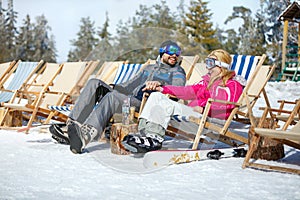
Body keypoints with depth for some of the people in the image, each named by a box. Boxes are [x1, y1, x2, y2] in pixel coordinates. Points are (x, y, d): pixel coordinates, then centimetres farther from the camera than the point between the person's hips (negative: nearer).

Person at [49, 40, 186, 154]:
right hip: (125, 100, 7)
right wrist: (110, 88, 25)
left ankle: (85, 136, -54)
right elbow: (131, 84, 38)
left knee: (113, 97, -35)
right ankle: (72, 127, -25)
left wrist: (159, 84, -27)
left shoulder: (177, 72, 14)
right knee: (94, 84, -10)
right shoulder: (149, 68, 35)